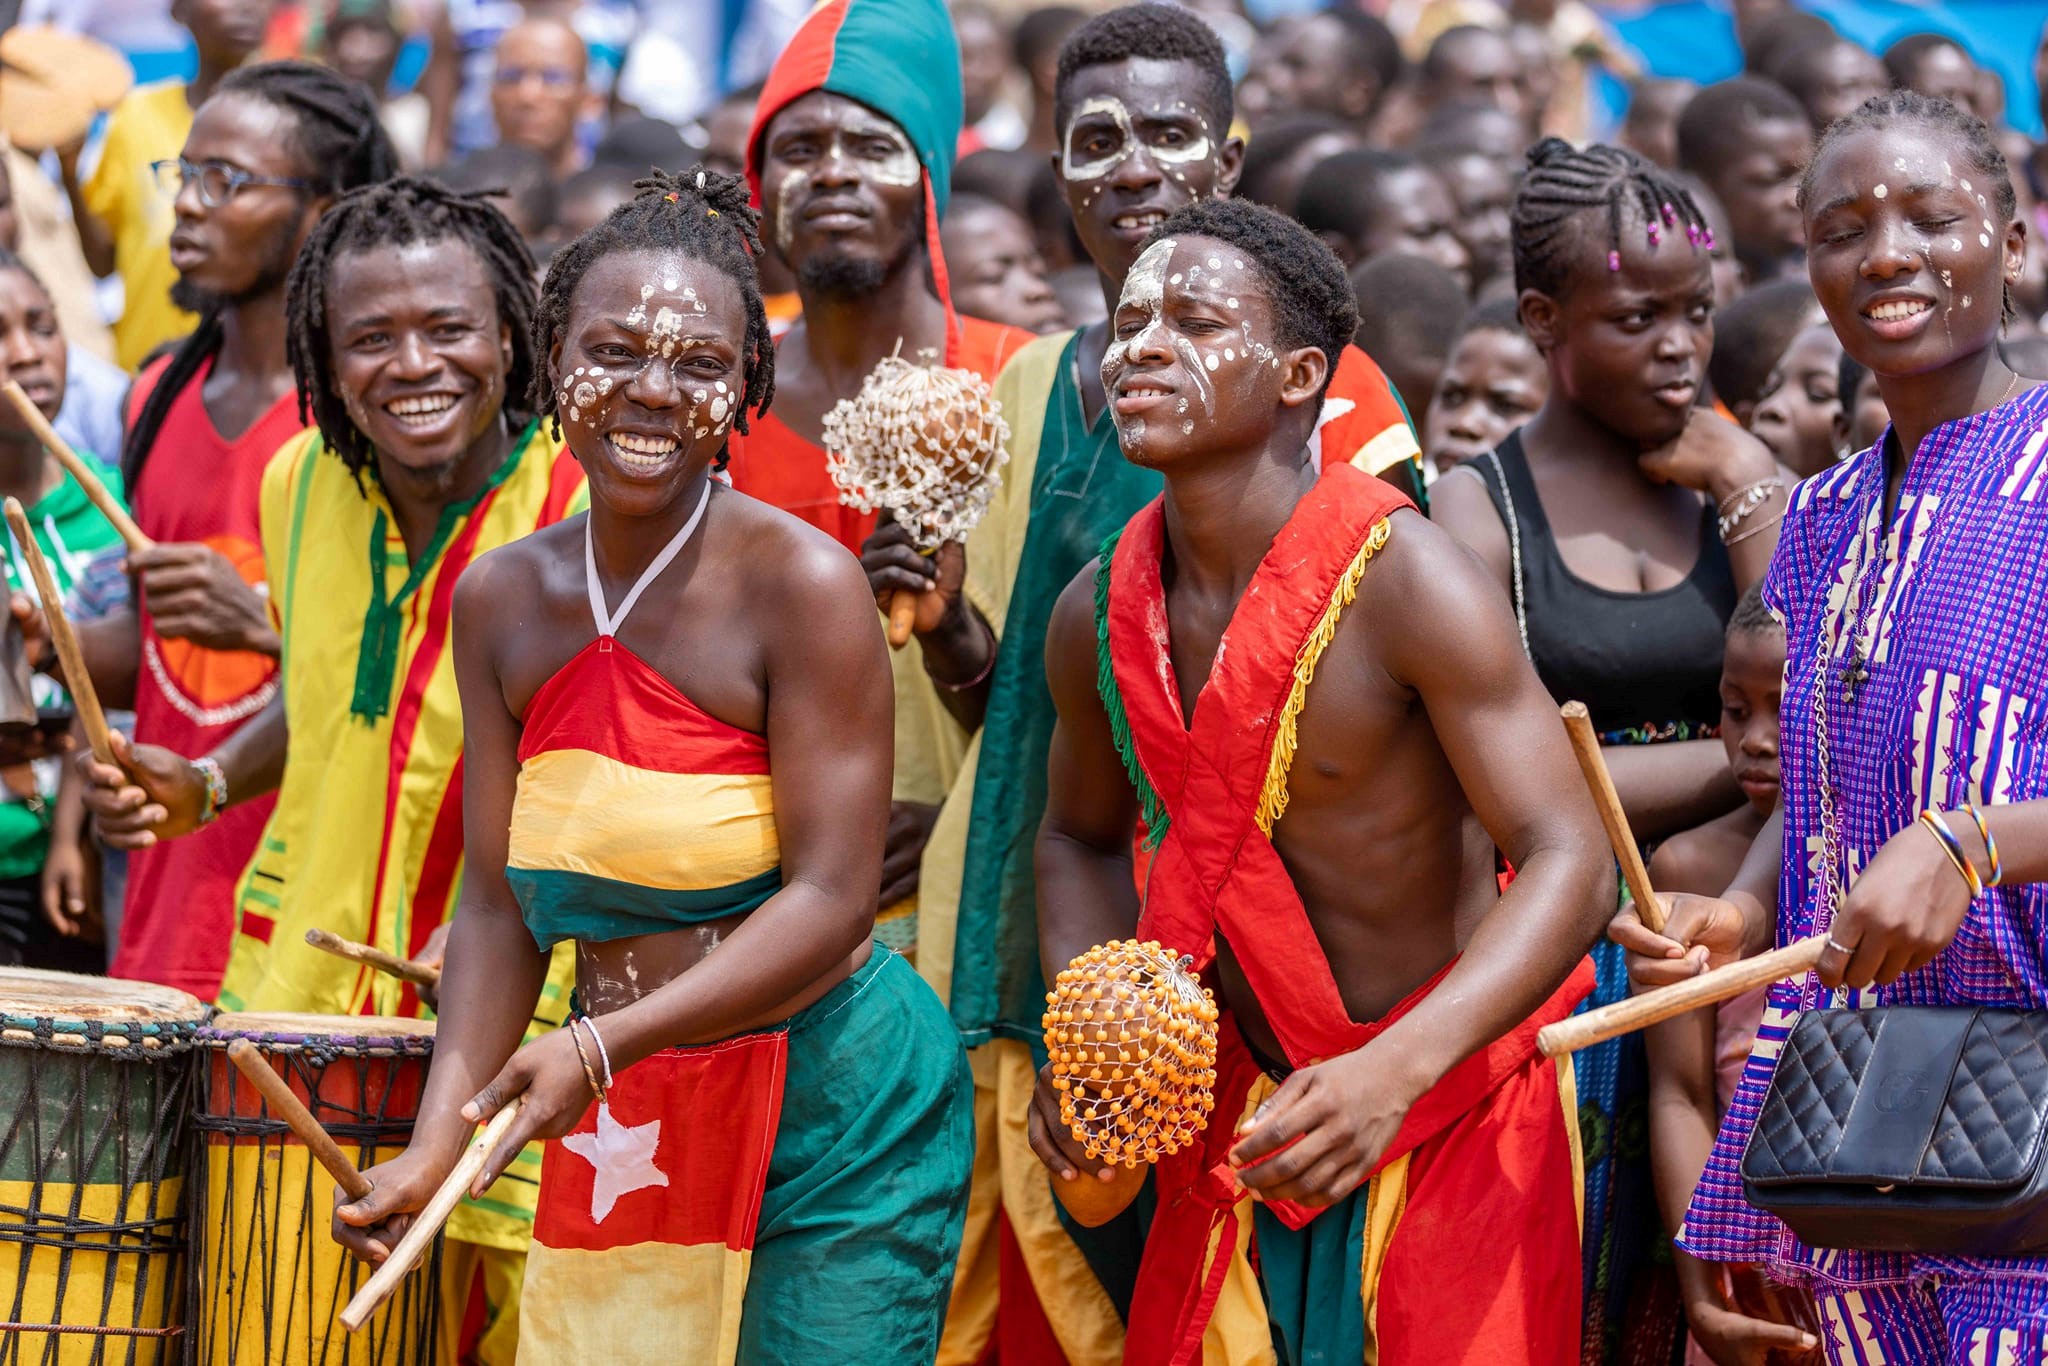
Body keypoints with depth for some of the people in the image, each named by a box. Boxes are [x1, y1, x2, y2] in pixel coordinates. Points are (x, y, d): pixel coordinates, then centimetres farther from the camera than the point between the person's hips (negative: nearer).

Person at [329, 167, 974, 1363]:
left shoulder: (802, 585, -14)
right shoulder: (503, 600, 3)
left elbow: (832, 901, -18)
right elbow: (501, 907, 4)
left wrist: (602, 1045, -27)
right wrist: (437, 1145, -9)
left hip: (836, 1113, -5)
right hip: (619, 1131, 5)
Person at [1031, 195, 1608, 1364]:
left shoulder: (1406, 585, -21)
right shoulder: (1099, 617, -3)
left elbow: (1570, 863, -25)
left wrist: (1394, 1072, -39)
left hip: (1451, 1114, -5)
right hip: (1241, 1118, 5)